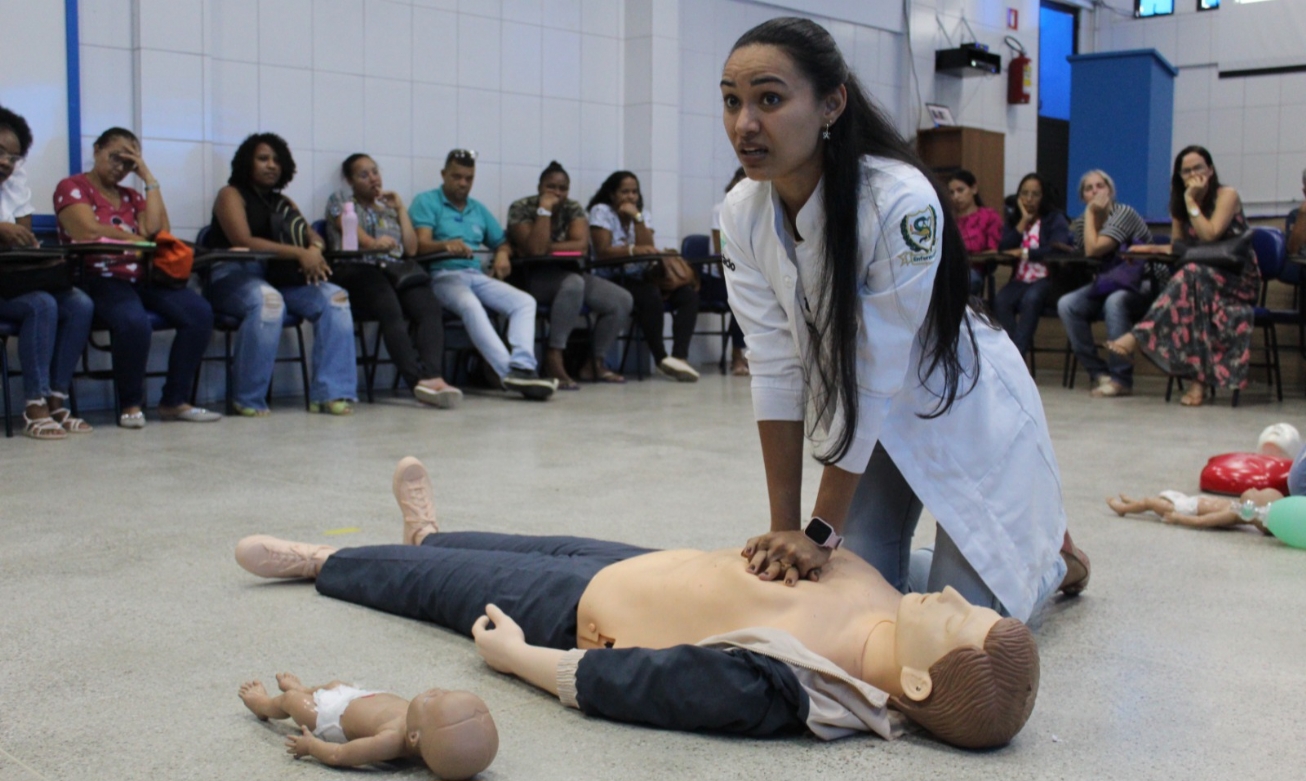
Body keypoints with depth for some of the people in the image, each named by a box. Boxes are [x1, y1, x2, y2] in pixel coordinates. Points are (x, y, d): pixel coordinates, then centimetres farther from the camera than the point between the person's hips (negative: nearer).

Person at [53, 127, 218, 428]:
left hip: (142, 277, 6)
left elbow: (157, 231, 4)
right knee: (135, 322, -37)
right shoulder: (72, 188, 7)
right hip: (99, 279, -6)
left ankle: (174, 401, -11)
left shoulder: (131, 197, 23)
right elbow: (91, 232, -10)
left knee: (200, 312, -19)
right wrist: (139, 239, -1)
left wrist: (150, 179, 7)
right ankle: (130, 405, -14)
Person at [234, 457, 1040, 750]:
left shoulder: (770, 689, -44)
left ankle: (320, 559, 46)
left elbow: (605, 680, -31)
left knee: (438, 579, 16)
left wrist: (511, 653, -21)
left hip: (582, 609, -6)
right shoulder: (884, 605, -24)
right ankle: (429, 532, 63)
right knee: (545, 543, 30)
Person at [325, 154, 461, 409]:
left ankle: (433, 377, -51)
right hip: (357, 270, -4)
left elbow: (412, 249, 18)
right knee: (391, 311, -37)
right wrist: (374, 243, -22)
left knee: (430, 308, -30)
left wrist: (400, 208, 19)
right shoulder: (341, 200, 20)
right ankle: (420, 379, -51)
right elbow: (358, 237, 0)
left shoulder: (389, 208, 32)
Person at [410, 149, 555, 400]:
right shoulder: (426, 202, 7)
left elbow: (502, 243, 26)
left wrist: (502, 254, 0)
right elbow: (421, 244, -8)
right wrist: (446, 244, -31)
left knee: (525, 301, -19)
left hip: (476, 275, 6)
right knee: (470, 305, -38)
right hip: (442, 274, -6)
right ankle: (508, 371, -46)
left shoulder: (478, 209, 26)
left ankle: (522, 368, -37)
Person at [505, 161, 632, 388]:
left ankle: (596, 363, -1)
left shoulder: (574, 209, 4)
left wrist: (547, 248, -19)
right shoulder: (521, 208, -10)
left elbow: (582, 246, -12)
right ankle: (554, 359, -35)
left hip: (569, 275, 6)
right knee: (573, 283, -39)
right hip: (531, 278, -6)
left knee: (622, 300, -10)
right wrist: (544, 208, -23)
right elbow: (535, 249, -25)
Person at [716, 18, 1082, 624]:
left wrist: (823, 530, -25)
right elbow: (775, 370, -15)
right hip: (865, 424, 5)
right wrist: (785, 527, -15)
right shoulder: (741, 215, -15)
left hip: (962, 413, -5)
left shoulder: (901, 204, -32)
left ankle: (1050, 546, 27)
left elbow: (873, 380, -30)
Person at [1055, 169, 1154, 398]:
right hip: (1107, 284, 6)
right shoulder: (1081, 223, 7)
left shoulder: (1124, 213, -13)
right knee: (1066, 304, -19)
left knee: (1114, 301, -38)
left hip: (1143, 286, -6)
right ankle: (1098, 373, -14)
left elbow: (1093, 250, -24)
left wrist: (1091, 214, -13)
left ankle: (1121, 379, -32)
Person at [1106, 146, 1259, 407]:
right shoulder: (1180, 204, 12)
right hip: (1204, 276, 4)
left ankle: (1139, 337, -44)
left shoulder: (1227, 196, -5)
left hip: (1239, 280, -4)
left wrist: (1192, 201, -13)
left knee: (1192, 275, -38)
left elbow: (1209, 235, -18)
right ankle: (1199, 378, -42)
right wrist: (1152, 248, -7)